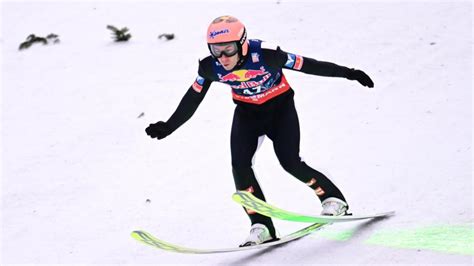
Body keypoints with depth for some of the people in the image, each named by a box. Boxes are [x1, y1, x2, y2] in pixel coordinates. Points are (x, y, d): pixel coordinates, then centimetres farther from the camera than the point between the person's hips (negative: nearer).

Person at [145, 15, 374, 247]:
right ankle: (262, 227, -9)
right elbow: (192, 99, -4)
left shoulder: (265, 54, -32)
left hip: (280, 107, -4)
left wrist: (348, 73, -19)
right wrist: (168, 127, -1)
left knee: (290, 162, -16)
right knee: (240, 165, -15)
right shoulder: (211, 67, -20)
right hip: (247, 112, 4)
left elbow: (306, 65, -24)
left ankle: (333, 199, 7)